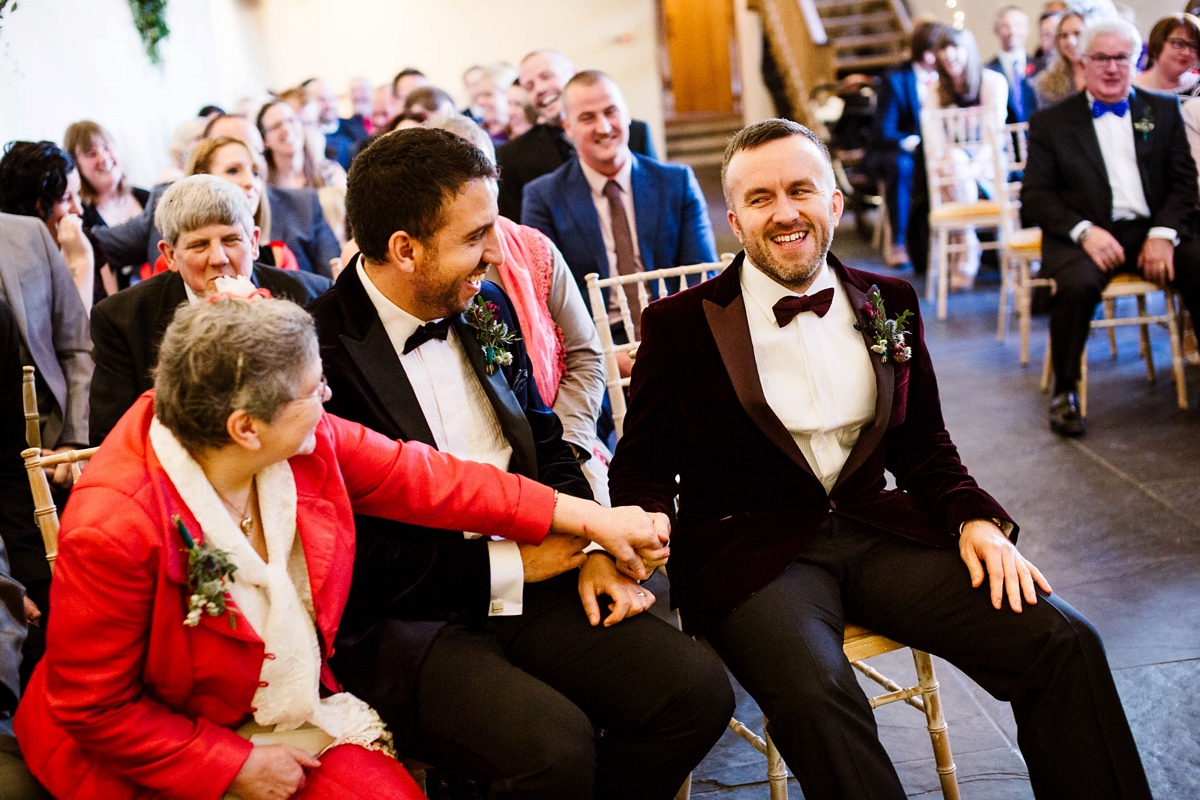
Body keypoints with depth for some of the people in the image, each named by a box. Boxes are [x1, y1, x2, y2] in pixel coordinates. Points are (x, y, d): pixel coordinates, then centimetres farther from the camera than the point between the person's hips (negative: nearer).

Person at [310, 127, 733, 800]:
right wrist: (507, 566, -13)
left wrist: (591, 548, 0)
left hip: (529, 579, 7)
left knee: (697, 690, -13)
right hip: (402, 616, -6)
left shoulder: (487, 308, 9)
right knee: (553, 744, -31)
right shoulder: (318, 354, -15)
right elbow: (350, 554, -16)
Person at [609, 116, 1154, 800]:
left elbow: (925, 447, 17)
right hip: (750, 549, -3)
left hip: (878, 530, 4)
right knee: (818, 698, -35)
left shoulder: (889, 305, 12)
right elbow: (644, 463, 4)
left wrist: (977, 519, -2)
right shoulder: (682, 325, 2)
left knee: (1065, 642, -16)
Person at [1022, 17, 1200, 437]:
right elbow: (1036, 195, 2)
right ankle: (1065, 393, -14)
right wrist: (1084, 231, -14)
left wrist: (1163, 233, -8)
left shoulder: (1164, 110, 16)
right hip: (1086, 235, -2)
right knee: (1077, 284, -35)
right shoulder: (1050, 122, 9)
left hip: (1155, 230, 2)